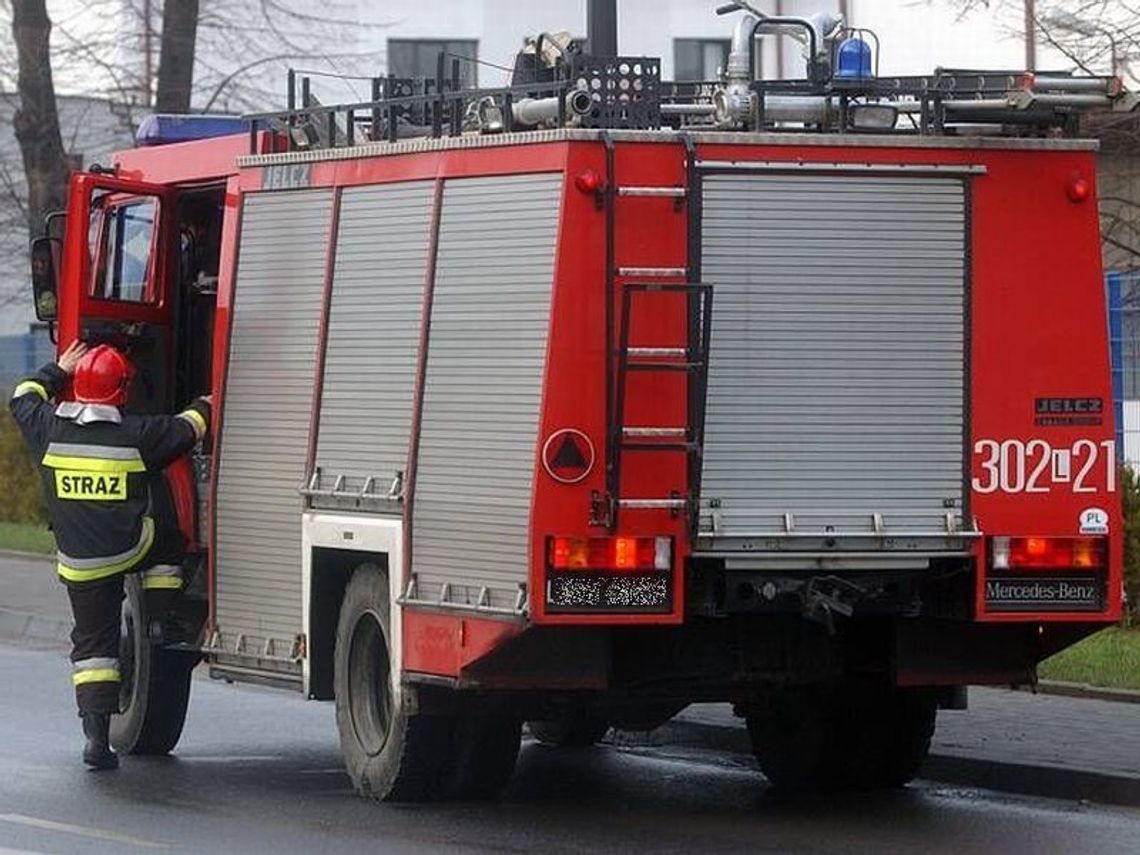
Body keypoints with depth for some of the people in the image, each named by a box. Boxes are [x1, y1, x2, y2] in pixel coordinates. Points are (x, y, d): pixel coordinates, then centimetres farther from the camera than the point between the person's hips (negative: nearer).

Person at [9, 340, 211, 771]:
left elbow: (23, 398, 17)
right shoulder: (138, 434, -12)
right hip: (129, 549, -2)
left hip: (79, 565, 2)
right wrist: (206, 406, 26)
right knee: (164, 537, 32)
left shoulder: (49, 429, -5)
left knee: (92, 645, 9)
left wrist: (59, 370, 30)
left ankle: (97, 736, 2)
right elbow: (189, 429, 4)